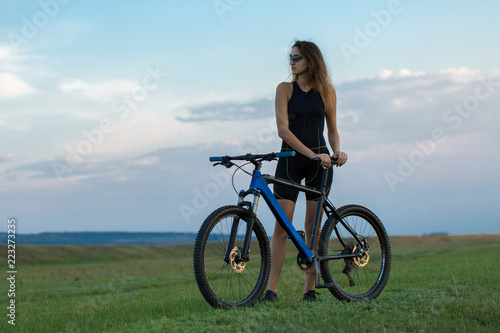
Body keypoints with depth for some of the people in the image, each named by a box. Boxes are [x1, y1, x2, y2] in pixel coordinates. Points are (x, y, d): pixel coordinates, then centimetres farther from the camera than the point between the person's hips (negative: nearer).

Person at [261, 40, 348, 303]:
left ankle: (310, 289, 9)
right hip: (290, 160, -1)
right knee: (281, 226, -8)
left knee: (313, 227, 2)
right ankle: (271, 289, -7)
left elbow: (332, 129, 11)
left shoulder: (326, 90, 6)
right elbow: (283, 129, -10)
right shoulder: (285, 89, 1)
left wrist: (337, 151, -9)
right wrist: (312, 154, -19)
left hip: (320, 161, 1)